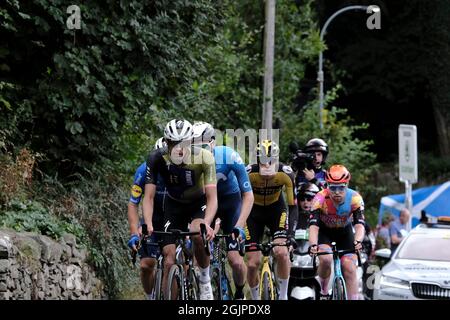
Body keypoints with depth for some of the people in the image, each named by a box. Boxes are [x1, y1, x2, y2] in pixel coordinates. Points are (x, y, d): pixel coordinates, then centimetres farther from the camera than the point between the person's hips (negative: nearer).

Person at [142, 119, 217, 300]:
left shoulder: (204, 158, -29)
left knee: (197, 233, -34)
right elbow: (149, 196, -23)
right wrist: (148, 225, -39)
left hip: (199, 204, -2)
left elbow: (212, 197, -31)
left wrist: (206, 223, -48)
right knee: (169, 262, -11)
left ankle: (205, 279, -9)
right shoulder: (157, 159, -25)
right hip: (174, 206, 2)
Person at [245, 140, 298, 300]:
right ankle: (255, 299, 15)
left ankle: (283, 295, -4)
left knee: (281, 252, -23)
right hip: (254, 211, 0)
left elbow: (293, 205, -24)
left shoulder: (286, 173, -28)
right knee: (253, 263, -8)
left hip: (276, 209, 0)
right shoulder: (249, 173, -30)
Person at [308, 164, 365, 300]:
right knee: (325, 259, -28)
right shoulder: (320, 199, -32)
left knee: (349, 268, -12)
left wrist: (358, 241, -56)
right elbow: (313, 225, -39)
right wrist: (313, 245, -57)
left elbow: (360, 224, -36)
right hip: (324, 231, -1)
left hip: (344, 231, 1)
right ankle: (323, 292, -4)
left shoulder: (355, 199, -28)